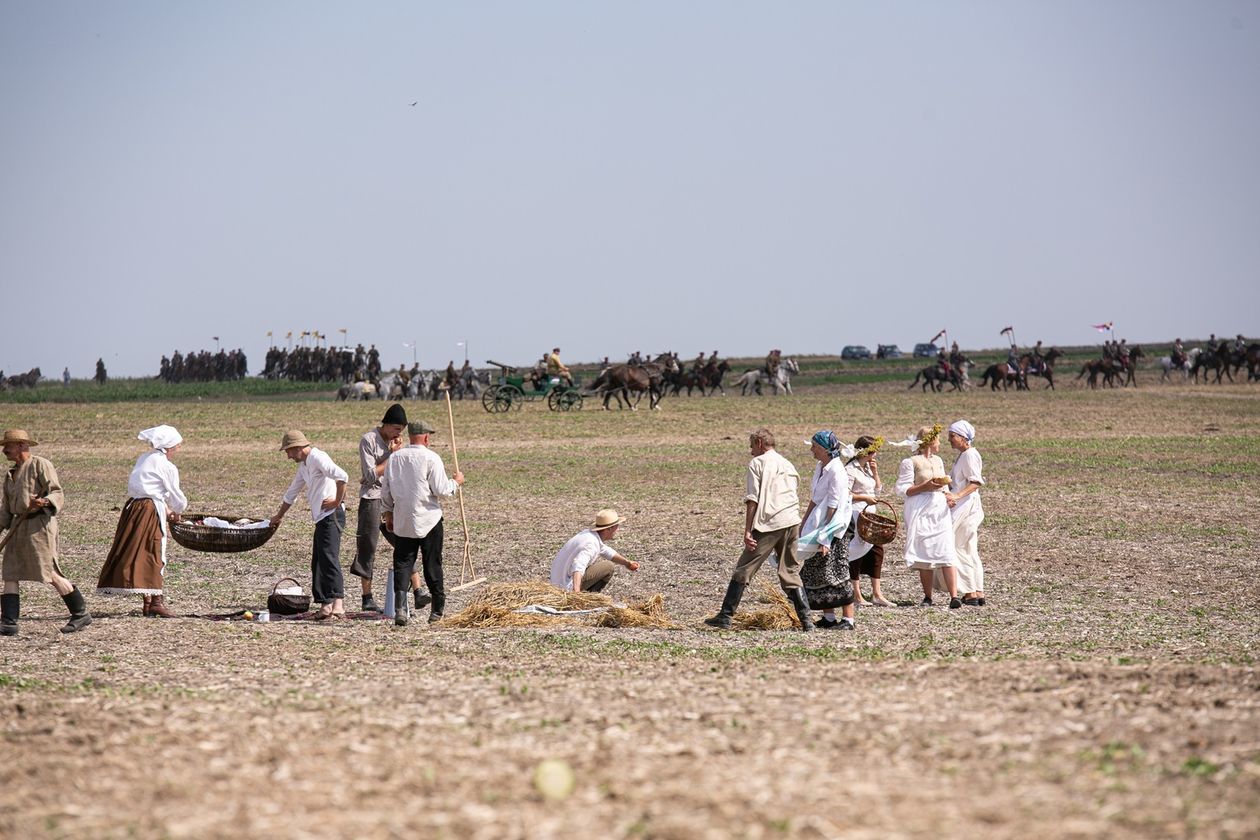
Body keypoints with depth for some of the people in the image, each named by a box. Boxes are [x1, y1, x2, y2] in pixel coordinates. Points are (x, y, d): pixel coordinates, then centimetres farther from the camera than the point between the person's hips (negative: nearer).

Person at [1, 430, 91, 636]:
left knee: (50, 574, -8)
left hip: (39, 524, -8)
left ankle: (81, 613, 1)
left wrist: (44, 502, -32)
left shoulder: (40, 465, -6)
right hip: (18, 526, 8)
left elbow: (57, 493, -12)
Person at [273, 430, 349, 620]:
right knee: (317, 563, 9)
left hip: (331, 515, -10)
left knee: (329, 558, -20)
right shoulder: (303, 465, 21)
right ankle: (326, 604, 10)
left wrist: (338, 501, -17)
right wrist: (279, 516, 46)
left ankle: (338, 603, -31)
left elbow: (342, 476, -25)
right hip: (321, 518, 10)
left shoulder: (317, 458, -11)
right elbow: (292, 492, 36)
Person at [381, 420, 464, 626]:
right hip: (429, 520, -3)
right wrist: (456, 482, 7)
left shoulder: (394, 458, 3)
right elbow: (440, 490, -12)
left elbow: (385, 490, 9)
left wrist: (388, 513, 22)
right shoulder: (431, 458, -11)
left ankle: (400, 607, -15)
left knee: (402, 564, 3)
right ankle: (437, 609, 17)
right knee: (432, 564, 9)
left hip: (402, 521, 3)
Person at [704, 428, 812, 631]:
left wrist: (747, 531, -9)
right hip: (792, 522, 6)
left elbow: (752, 499, -6)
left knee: (744, 569, 0)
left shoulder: (757, 463, 2)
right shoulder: (788, 464, 22)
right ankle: (805, 619, 5)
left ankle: (725, 616, -1)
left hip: (768, 523, -6)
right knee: (791, 572, 13)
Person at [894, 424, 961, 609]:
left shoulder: (938, 461, 19)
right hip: (921, 512, -5)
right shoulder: (910, 462, -3)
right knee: (925, 554, -1)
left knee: (946, 552, -8)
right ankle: (927, 597, 9)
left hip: (940, 510, 5)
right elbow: (902, 490, -7)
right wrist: (925, 486, -16)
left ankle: (954, 597, -15)